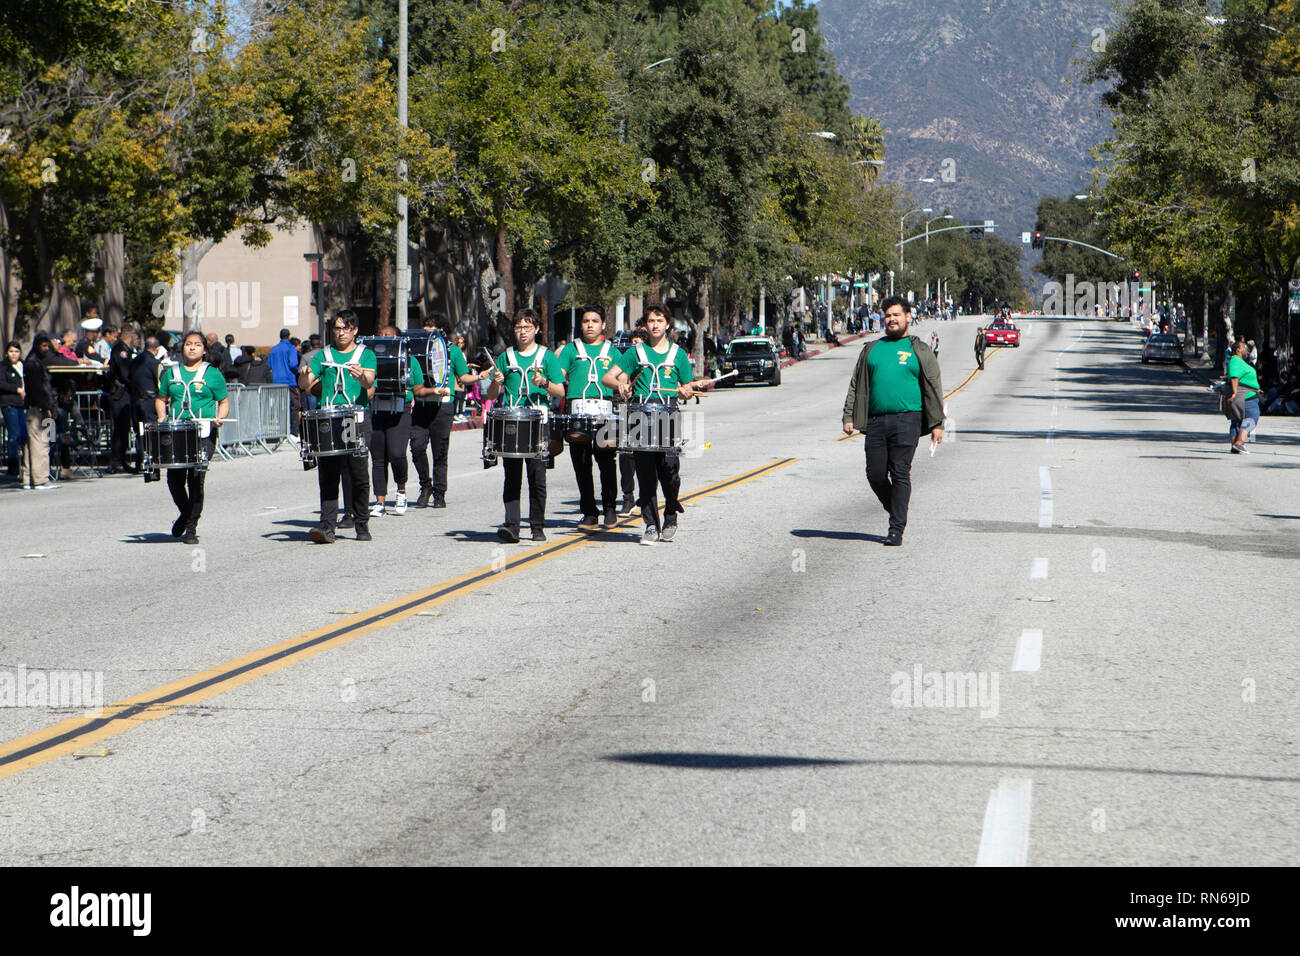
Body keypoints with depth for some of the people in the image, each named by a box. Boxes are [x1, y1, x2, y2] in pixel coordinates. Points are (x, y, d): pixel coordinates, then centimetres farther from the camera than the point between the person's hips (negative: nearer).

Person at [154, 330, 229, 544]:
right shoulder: (171, 373, 17)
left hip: (203, 432, -3)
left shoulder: (213, 374, 7)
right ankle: (185, 513, 26)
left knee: (196, 477, -12)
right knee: (174, 477, -4)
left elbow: (224, 402, 9)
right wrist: (162, 416, 7)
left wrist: (220, 418, -10)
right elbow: (161, 399, 26)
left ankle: (191, 528, -3)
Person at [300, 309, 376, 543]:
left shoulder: (365, 354, 9)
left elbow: (369, 381, -9)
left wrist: (361, 376, -32)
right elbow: (305, 384, 5)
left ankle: (362, 524, 14)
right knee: (327, 475, -6)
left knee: (358, 475, -1)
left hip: (357, 420, -2)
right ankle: (326, 526, -9)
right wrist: (304, 375, -18)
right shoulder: (323, 356, 15)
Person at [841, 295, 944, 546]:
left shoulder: (919, 351, 8)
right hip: (876, 420, 4)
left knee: (900, 474, -8)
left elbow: (933, 389, 7)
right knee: (875, 474, 0)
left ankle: (896, 529, -5)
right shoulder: (871, 349, 17)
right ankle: (896, 511, 24)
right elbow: (856, 386, 17)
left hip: (907, 420, -4)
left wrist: (937, 424, 0)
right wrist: (849, 417, 8)